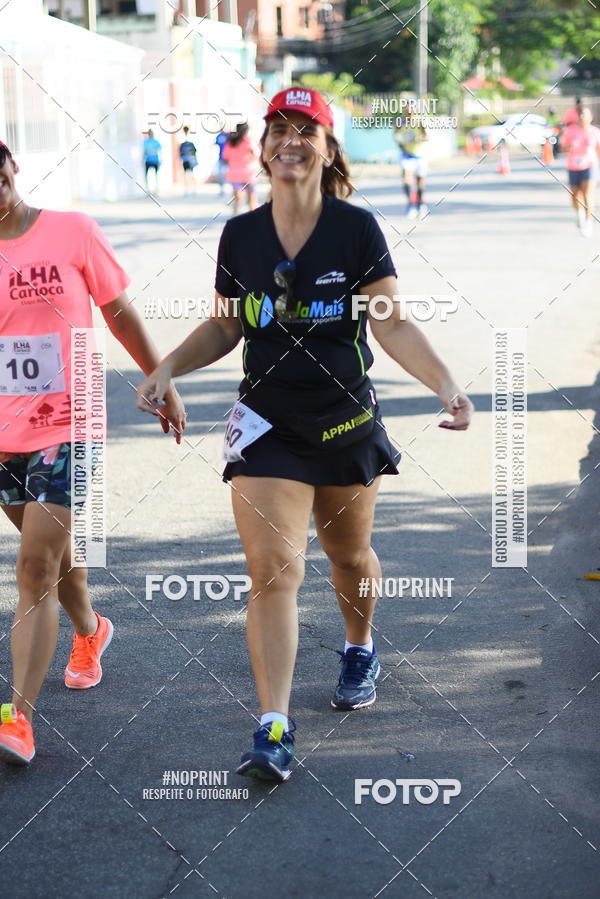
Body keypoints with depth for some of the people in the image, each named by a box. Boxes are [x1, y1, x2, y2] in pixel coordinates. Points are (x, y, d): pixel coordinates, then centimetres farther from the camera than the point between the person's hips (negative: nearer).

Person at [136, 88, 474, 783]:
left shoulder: (356, 229, -7)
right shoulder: (240, 235, 0)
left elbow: (393, 327, -7)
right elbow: (224, 329, 10)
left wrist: (445, 384, -21)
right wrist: (168, 367, -5)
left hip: (347, 423, 0)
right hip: (267, 425, 0)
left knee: (349, 555, 17)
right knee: (273, 567, -13)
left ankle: (359, 650, 49)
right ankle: (273, 729, -14)